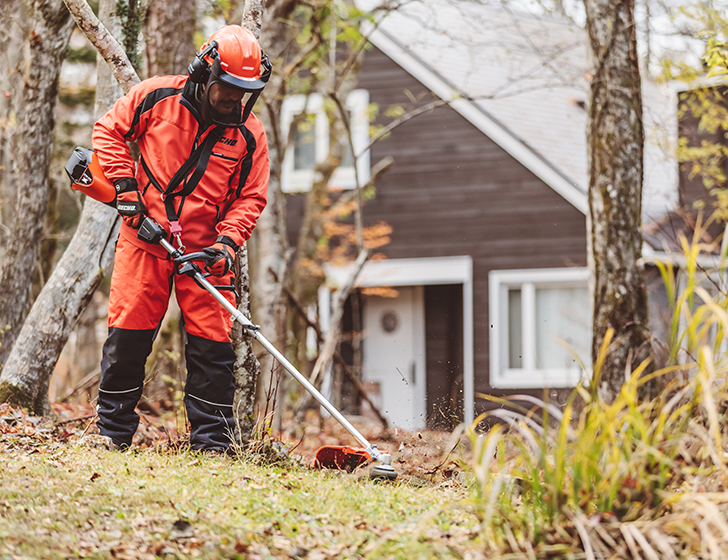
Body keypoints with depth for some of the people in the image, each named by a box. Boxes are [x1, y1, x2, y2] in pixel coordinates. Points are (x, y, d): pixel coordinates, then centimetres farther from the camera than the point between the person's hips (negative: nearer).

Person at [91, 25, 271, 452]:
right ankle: (113, 431, 12)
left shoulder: (249, 134, -3)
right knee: (128, 333, -1)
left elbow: (251, 197, 0)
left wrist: (228, 241, -15)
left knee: (212, 343, -3)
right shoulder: (156, 97, -5)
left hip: (206, 250, 1)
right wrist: (124, 185, -5)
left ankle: (213, 441, 6)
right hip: (144, 236, -1)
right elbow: (109, 131, 6)